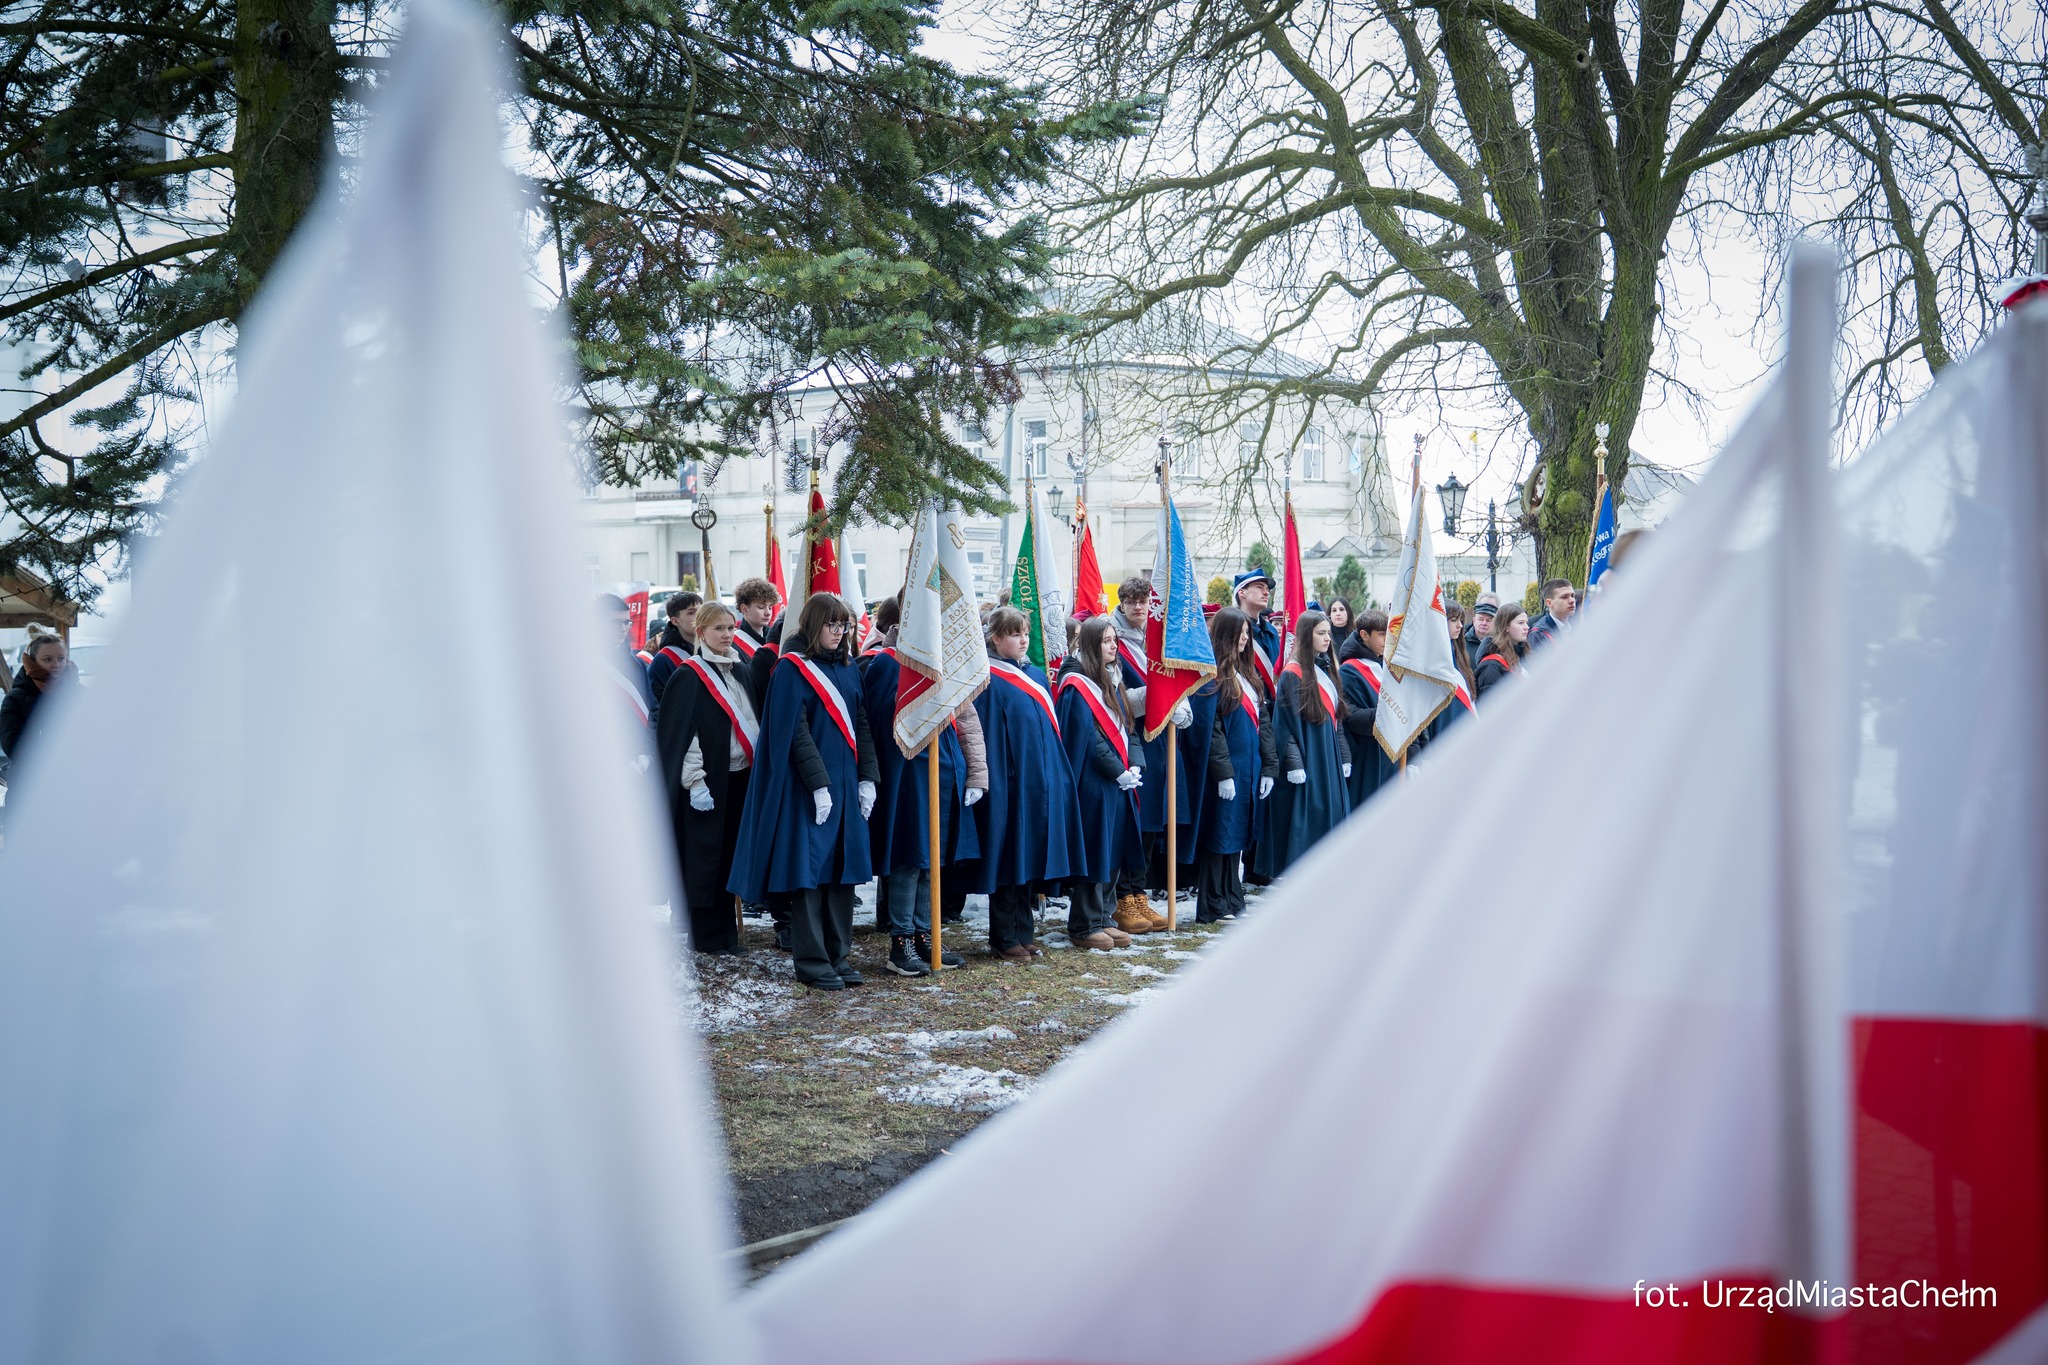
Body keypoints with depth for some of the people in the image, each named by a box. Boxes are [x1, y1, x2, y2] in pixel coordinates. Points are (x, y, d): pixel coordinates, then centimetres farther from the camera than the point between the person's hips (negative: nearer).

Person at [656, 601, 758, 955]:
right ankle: (709, 935, 7)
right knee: (707, 856, -1)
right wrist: (695, 781, -18)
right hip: (709, 780, -6)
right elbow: (680, 733, -12)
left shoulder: (740, 670, 14)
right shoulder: (689, 676, -7)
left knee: (732, 855, 8)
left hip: (742, 777, 6)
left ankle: (726, 930, 16)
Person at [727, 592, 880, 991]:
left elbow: (862, 725, 14)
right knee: (809, 873, -3)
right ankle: (812, 961, 3)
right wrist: (819, 784, -18)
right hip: (808, 788, -6)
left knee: (842, 869, 8)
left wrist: (867, 778, 4)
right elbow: (795, 731, -12)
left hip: (846, 784, 6)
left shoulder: (848, 669, 14)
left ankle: (837, 955, 15)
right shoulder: (792, 669, -6)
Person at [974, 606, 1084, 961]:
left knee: (1032, 861, 10)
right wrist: (994, 785, -17)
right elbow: (987, 738, -12)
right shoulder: (990, 682, -9)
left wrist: (1058, 779, 15)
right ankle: (1004, 939, 6)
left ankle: (1024, 935, 17)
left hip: (1041, 784, 7)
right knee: (1009, 862, -2)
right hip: (1011, 784, -7)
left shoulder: (1037, 677, 15)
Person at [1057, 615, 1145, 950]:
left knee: (1113, 853, 11)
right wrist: (1117, 771, -17)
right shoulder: (1077, 687, -12)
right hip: (1093, 784, -8)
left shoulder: (1112, 681, 14)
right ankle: (1084, 925, 4)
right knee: (1094, 853, -4)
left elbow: (1125, 729, 13)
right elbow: (1087, 738, -17)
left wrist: (1135, 765, -3)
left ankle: (1103, 917, 20)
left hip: (1119, 784, 8)